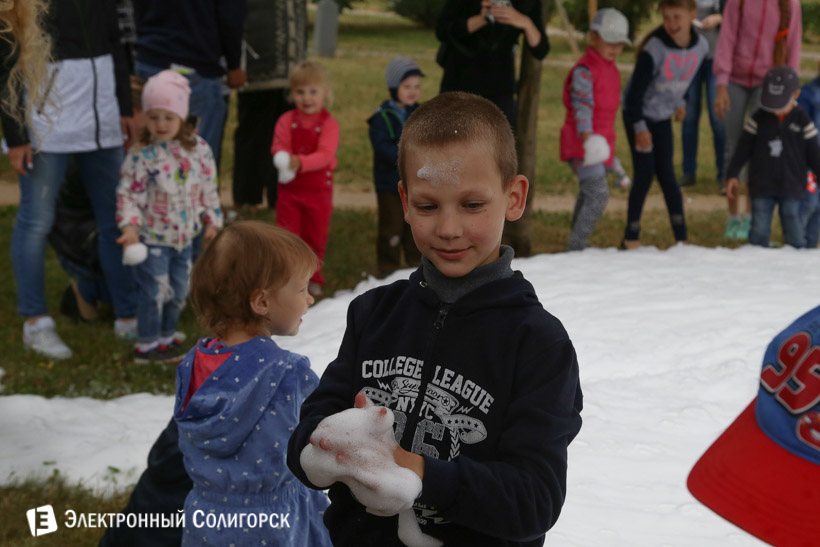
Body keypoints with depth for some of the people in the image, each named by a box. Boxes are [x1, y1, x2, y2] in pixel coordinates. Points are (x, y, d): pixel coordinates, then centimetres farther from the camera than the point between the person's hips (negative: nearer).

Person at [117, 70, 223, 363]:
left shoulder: (198, 148, -2)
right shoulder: (141, 154, -14)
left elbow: (209, 188, 7)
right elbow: (129, 193, -13)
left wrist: (212, 220, 8)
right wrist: (130, 225, -25)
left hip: (184, 236, 5)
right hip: (152, 238, -5)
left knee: (179, 291, 14)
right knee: (154, 291, -4)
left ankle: (166, 337, 32)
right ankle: (147, 344, 10)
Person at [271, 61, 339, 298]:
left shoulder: (328, 123, -11)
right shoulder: (287, 120, -4)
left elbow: (325, 154, -23)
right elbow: (278, 145, -13)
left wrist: (301, 162, -40)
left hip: (319, 189, -1)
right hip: (289, 188, 1)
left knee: (316, 237, 13)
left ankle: (313, 277, 29)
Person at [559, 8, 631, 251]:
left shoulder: (611, 70, 15)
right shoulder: (584, 71, -15)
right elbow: (582, 105, -26)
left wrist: (608, 145, 27)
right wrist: (587, 136, -40)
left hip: (600, 140, 10)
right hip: (583, 141, -10)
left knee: (588, 195, 19)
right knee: (598, 195, -18)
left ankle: (577, 245, 32)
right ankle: (575, 248, -15)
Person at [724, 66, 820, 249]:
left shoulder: (802, 121, -3)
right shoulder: (758, 119, -2)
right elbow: (743, 148, 2)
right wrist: (732, 174, 1)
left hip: (791, 188, -1)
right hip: (761, 186, 1)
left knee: (794, 233, 3)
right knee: (759, 231, 4)